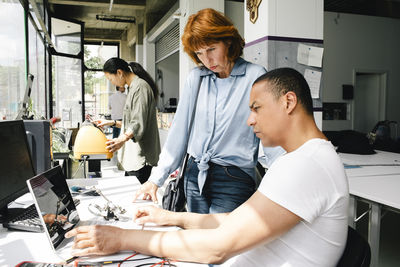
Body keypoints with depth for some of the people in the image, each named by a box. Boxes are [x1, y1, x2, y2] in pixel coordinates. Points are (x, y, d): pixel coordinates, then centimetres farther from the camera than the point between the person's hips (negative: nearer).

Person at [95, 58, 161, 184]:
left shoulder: (140, 86, -11)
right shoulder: (133, 87, 21)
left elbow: (139, 123, -22)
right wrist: (112, 122, 24)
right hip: (132, 155, 10)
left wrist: (123, 139, -36)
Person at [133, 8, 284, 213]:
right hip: (195, 175, 5)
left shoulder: (255, 76, -8)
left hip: (234, 181, -4)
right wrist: (157, 178, 4)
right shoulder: (196, 78, 6)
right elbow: (180, 129, 6)